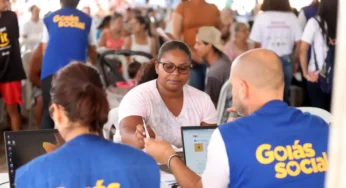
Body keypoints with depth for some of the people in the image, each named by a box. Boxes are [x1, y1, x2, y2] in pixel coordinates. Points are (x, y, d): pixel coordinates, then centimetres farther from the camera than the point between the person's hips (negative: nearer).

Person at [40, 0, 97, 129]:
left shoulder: (49, 19, 13)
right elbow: (92, 50, 20)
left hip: (51, 70, 1)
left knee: (48, 111, 7)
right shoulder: (86, 20, 12)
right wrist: (94, 66, 39)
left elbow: (45, 48, 16)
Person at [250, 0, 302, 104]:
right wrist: (295, 60, 13)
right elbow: (299, 43, -2)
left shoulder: (261, 17, -7)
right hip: (286, 61, 2)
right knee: (284, 96, 15)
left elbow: (257, 44, -6)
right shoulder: (292, 17, -2)